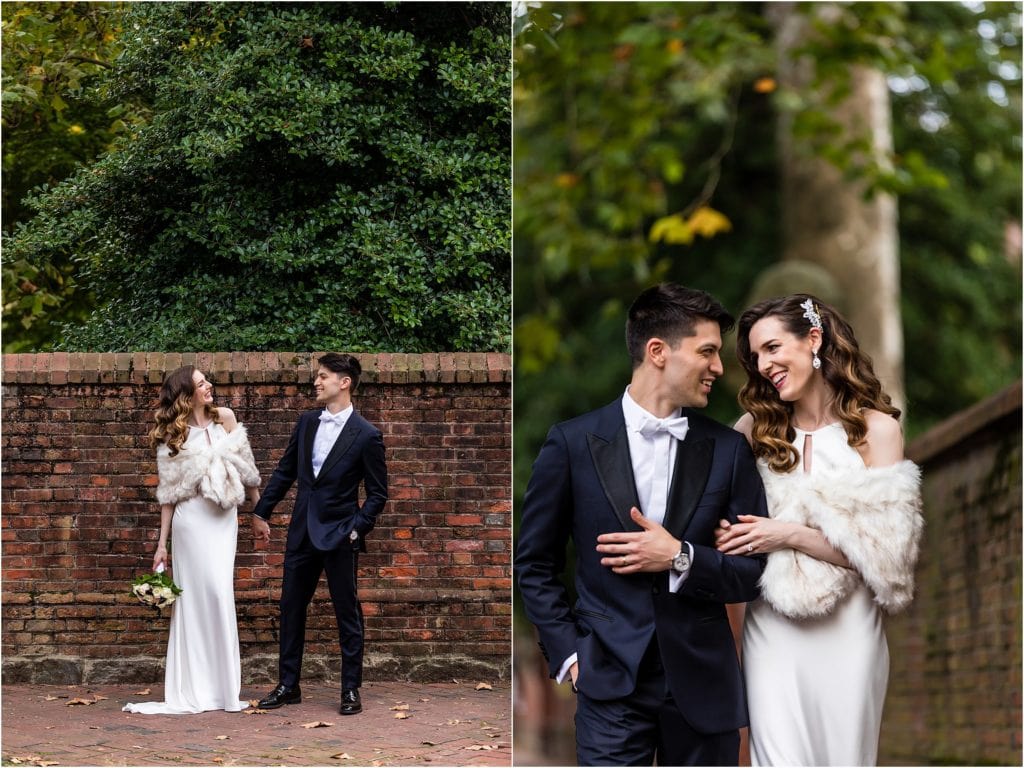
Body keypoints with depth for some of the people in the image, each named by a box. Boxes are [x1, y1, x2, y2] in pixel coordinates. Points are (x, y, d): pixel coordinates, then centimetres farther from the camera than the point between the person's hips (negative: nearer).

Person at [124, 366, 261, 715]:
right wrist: (161, 544, -1)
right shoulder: (173, 434, -2)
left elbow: (245, 466, 12)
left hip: (225, 517, 3)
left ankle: (222, 687, 8)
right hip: (193, 519, -3)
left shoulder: (225, 418, 4)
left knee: (219, 593, 0)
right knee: (196, 597, -3)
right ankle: (194, 690, 3)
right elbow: (168, 493, 0)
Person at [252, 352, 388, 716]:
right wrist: (261, 512, 12)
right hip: (302, 532, 5)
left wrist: (357, 528, -13)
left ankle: (351, 689, 12)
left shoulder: (366, 435, -9)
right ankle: (288, 685, 19)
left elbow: (378, 493, -4)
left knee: (347, 612, 3)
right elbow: (285, 471, 13)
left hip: (340, 536, -5)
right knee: (291, 608, 10)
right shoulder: (306, 422, 6)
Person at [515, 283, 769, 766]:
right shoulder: (573, 443, -1)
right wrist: (568, 653, -2)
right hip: (612, 685, -2)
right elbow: (535, 564, 6)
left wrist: (680, 559, -11)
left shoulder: (728, 450, 4)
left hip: (703, 685, 2)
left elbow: (756, 571, 4)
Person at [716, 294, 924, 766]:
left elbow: (883, 554, -8)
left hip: (846, 633, -1)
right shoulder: (758, 427, 4)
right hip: (772, 629, 2)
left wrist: (791, 534, -16)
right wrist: (729, 533, -10)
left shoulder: (875, 428, -4)